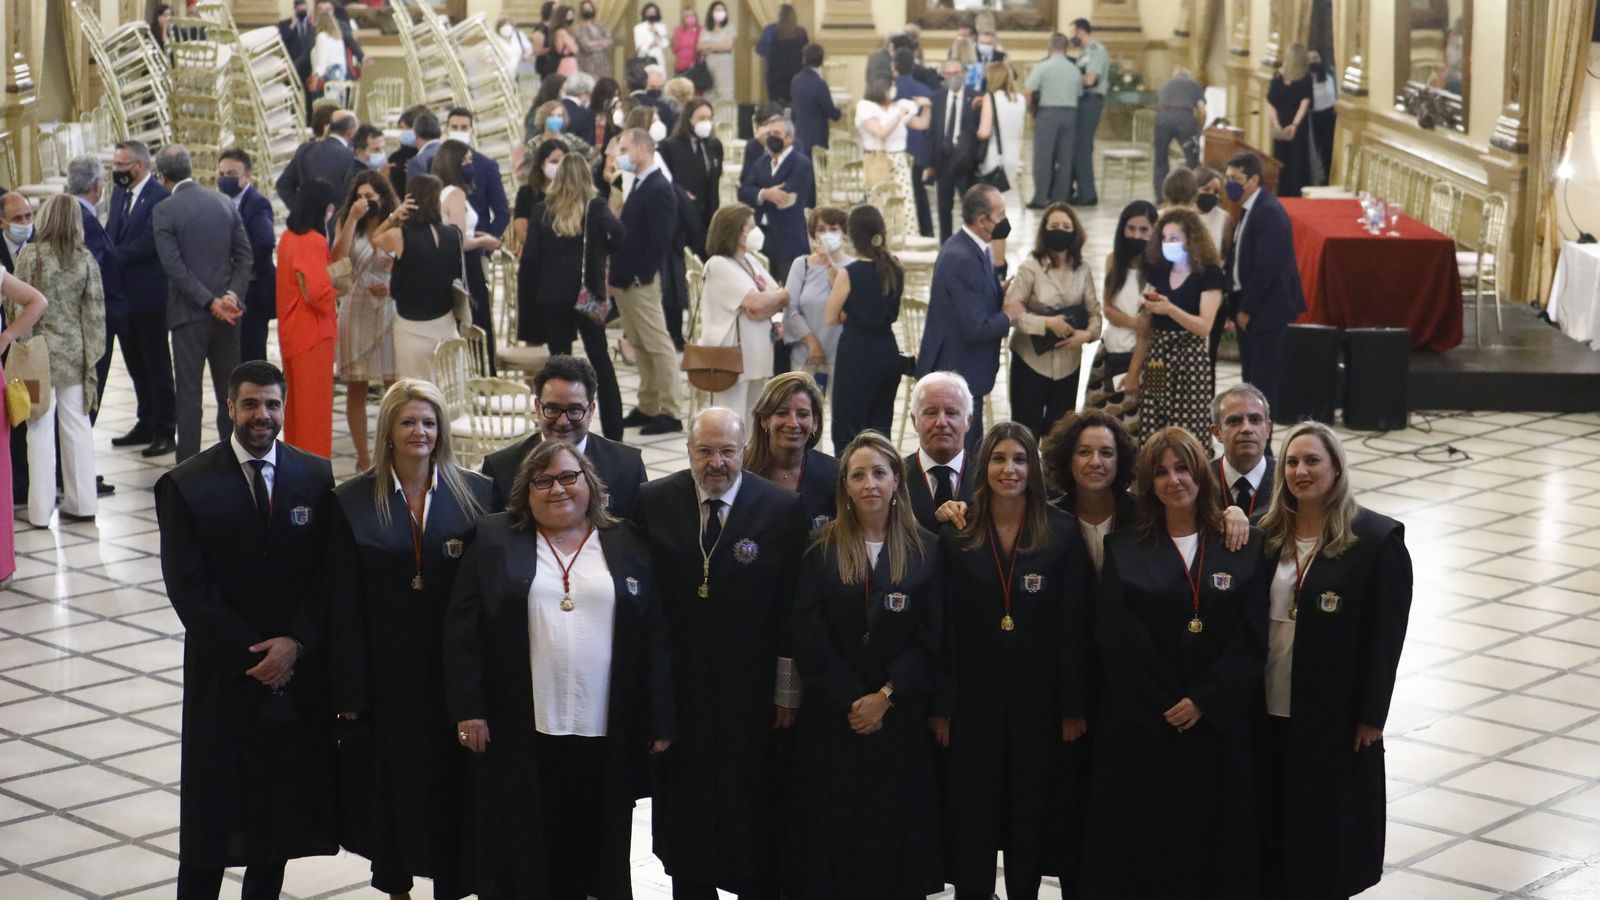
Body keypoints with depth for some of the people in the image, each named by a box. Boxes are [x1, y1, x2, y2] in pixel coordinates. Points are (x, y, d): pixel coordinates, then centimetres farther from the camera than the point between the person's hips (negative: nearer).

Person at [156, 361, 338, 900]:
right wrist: (250, 656, -12)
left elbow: (328, 572, 1)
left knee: (283, 801, 9)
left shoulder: (316, 477, 2)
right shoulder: (186, 485, -6)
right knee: (214, 806, 3)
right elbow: (186, 586, -9)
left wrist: (295, 643, -12)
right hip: (224, 673, -2)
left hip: (299, 668, 2)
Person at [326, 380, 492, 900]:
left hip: (454, 670, 0)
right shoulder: (351, 502, -2)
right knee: (391, 781, 11)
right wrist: (348, 691, -6)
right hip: (386, 675, 0)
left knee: (451, 784, 5)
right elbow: (342, 604, -3)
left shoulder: (477, 494, -1)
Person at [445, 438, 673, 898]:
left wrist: (660, 721, 0)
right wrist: (468, 708, -7)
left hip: (608, 733, 1)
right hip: (521, 731, -1)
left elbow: (656, 635, 5)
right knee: (521, 853, 5)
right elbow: (463, 629, 1)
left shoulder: (628, 546, 6)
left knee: (597, 854, 8)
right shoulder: (494, 540, 4)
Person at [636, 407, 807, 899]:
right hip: (678, 687, 2)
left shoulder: (782, 508, -7)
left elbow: (793, 607, -6)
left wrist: (788, 691, -6)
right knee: (686, 807, 13)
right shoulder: (653, 502, -2)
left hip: (752, 692, -2)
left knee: (754, 815, 9)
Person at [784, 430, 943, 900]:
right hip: (833, 720, 0)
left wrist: (886, 696, -11)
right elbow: (810, 639, -3)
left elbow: (932, 637, -2)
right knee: (833, 831, 2)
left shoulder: (926, 551, 3)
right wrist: (851, 701, -10)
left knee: (894, 834, 3)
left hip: (901, 719, 0)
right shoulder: (821, 552, 2)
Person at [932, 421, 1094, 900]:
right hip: (973, 696, 0)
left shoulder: (1062, 532, -2)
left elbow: (1075, 625, -3)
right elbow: (943, 626, -2)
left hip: (1040, 698, 0)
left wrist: (1074, 705, -6)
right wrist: (941, 706, -6)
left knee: (1033, 815, 8)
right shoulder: (957, 534, 0)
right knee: (971, 819, 5)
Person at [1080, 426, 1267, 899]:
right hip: (1140, 723, 0)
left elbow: (1251, 640, -2)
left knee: (1213, 833, 4)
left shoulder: (1244, 547, 4)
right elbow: (1118, 642, -3)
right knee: (1140, 833, 2)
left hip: (1220, 723, 0)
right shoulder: (1124, 550, 4)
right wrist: (1163, 708, -10)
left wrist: (1203, 701, -12)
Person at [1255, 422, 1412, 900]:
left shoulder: (1377, 538, -9)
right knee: (1271, 817, 12)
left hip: (1334, 712, -4)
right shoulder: (1267, 534, 5)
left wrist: (1371, 716, -11)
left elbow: (1386, 635, -9)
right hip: (1268, 707, 4)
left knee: (1326, 820, 7)